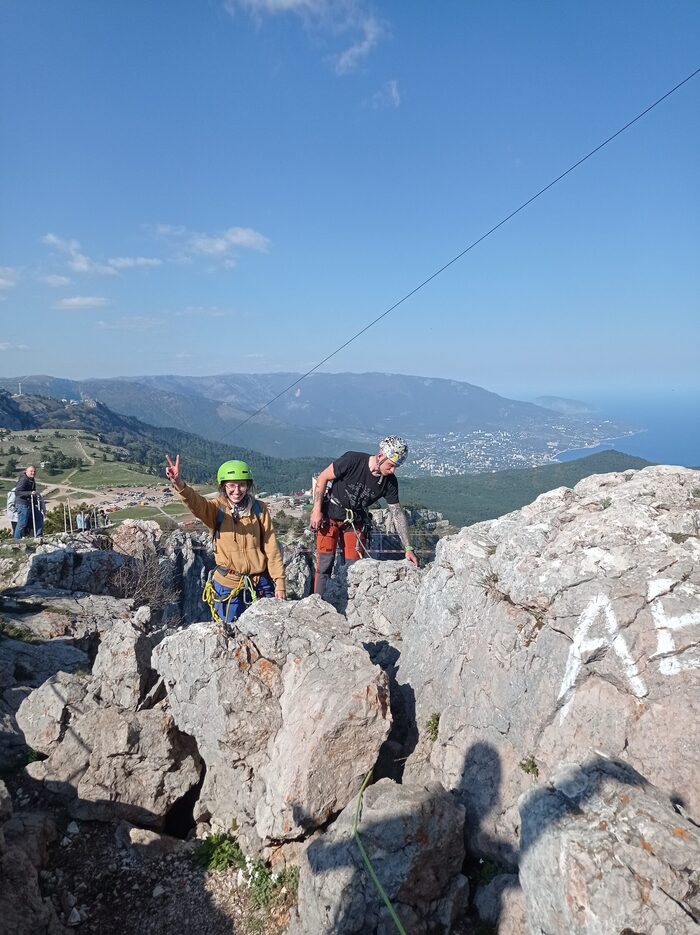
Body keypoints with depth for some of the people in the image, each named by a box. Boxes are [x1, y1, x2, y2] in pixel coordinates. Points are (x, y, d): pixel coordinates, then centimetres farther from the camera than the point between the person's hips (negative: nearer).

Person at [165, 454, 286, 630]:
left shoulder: (259, 509, -3)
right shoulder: (216, 508, -6)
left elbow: (271, 547, -1)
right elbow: (196, 502, -28)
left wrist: (279, 582, -5)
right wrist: (180, 485, -49)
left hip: (261, 584, 1)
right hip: (227, 586, -1)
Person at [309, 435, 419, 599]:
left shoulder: (390, 482, -12)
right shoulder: (352, 460, -24)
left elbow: (397, 513, -5)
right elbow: (322, 478, -12)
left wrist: (408, 548, -8)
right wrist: (316, 510, -14)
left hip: (355, 521, 3)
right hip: (330, 515, -3)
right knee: (325, 562, -9)